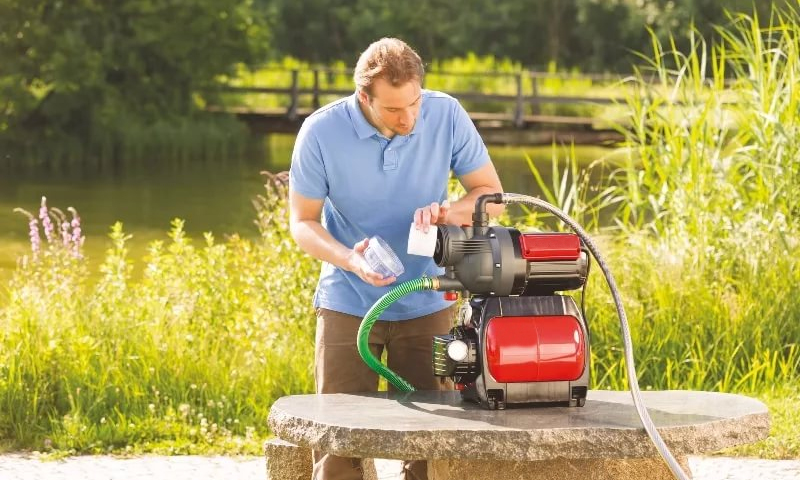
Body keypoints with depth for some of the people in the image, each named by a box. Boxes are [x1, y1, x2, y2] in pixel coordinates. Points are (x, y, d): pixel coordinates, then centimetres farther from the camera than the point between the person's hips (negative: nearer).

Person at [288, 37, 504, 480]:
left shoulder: (447, 115, -12)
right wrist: (350, 259, -25)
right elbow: (303, 222, -6)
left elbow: (491, 195, -2)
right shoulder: (321, 132, -16)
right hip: (348, 304, -1)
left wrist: (448, 212, -24)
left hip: (427, 304, 1)